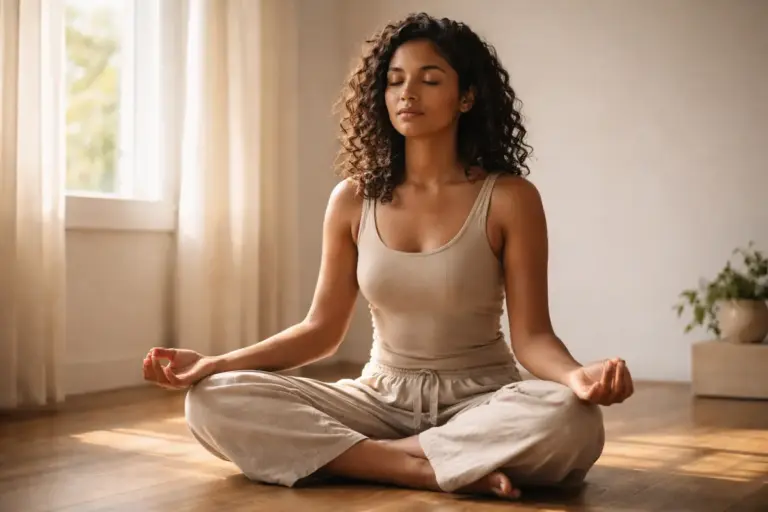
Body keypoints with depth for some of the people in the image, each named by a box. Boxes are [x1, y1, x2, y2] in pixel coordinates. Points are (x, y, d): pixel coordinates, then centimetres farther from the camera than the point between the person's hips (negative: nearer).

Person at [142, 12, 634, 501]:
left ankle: (366, 454, -20)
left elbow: (531, 335, -9)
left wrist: (577, 377, -33)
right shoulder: (353, 200, 1)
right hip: (381, 398, 3)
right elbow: (322, 327, 5)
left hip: (480, 401, -2)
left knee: (570, 420, -37)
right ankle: (444, 470, -24)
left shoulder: (509, 198, -7)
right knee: (215, 400, -20)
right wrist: (217, 363, -9)